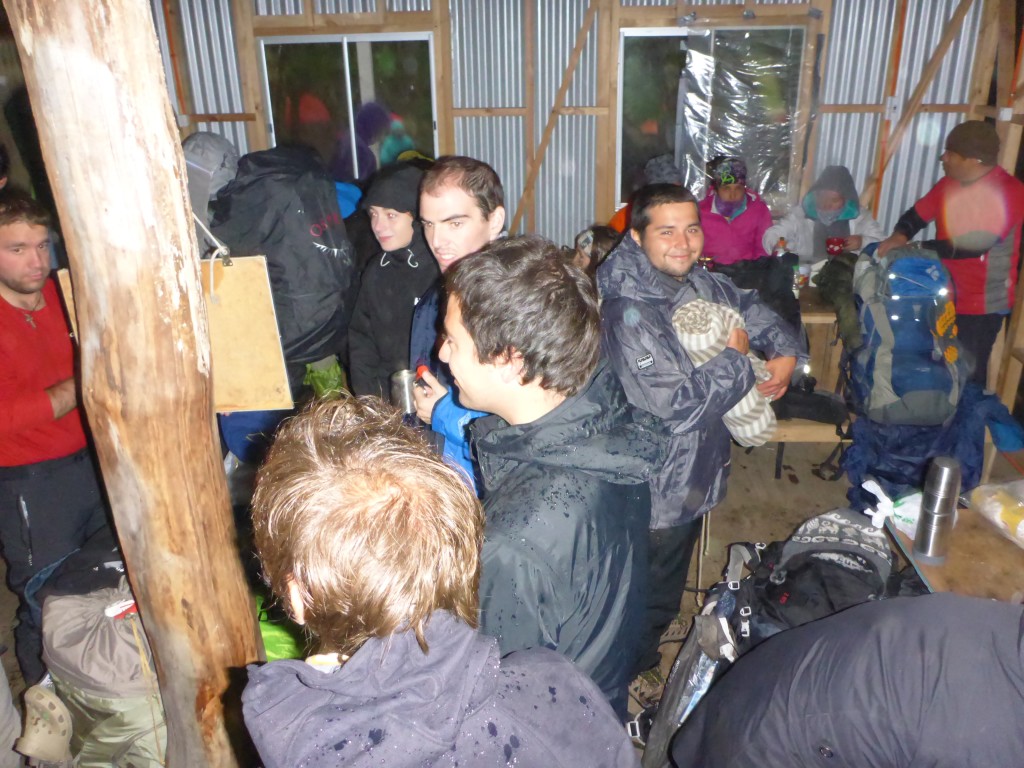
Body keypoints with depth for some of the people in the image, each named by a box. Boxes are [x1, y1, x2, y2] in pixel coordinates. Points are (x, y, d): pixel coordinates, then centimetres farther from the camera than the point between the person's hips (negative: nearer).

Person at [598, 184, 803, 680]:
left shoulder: (703, 284, -1)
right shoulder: (628, 313, -28)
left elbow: (753, 312, 18)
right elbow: (675, 405, -32)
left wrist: (785, 354, -1)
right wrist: (735, 356, -19)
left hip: (697, 476, 9)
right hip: (656, 492, -8)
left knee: (670, 585, 29)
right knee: (649, 604, 13)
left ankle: (647, 657, 52)